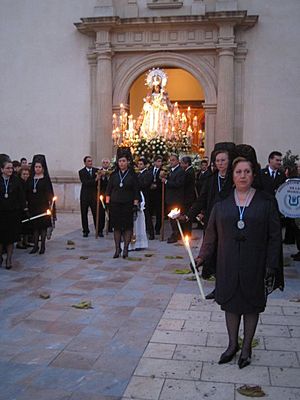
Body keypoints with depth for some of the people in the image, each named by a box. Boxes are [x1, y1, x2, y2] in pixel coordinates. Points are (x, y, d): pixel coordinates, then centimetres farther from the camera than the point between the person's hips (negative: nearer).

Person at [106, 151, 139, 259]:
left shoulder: (132, 175, 0)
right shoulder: (114, 175, 7)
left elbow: (136, 192, -1)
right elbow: (108, 190, 10)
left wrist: (135, 205, -7)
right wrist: (107, 203, 2)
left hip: (127, 204, -2)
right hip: (115, 204, 2)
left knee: (127, 226, -2)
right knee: (116, 226, 5)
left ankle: (125, 248, 6)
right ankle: (117, 248, 13)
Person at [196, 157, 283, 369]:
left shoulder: (266, 202, -2)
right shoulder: (222, 202, 3)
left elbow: (275, 236, -3)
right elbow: (212, 233, 6)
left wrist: (271, 265, -8)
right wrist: (202, 256, -2)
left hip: (254, 265, -1)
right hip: (228, 264, 2)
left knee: (251, 304, 10)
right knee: (231, 303, 11)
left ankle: (247, 347, 28)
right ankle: (232, 344, 29)